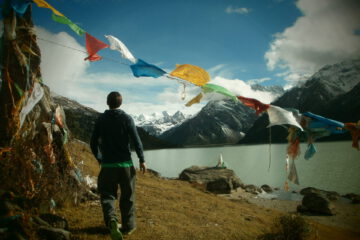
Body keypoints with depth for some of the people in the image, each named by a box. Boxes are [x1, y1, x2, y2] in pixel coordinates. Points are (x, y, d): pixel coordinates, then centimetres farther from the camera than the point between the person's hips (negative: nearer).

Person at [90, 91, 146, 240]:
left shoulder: (101, 119, 1)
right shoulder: (126, 119, -6)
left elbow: (93, 143, 5)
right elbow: (136, 141, -10)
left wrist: (99, 159, 21)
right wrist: (142, 160, 0)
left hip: (107, 165, 1)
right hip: (125, 164, -1)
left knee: (107, 195, 11)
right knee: (127, 196, 12)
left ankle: (111, 220, -14)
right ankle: (128, 226, 23)